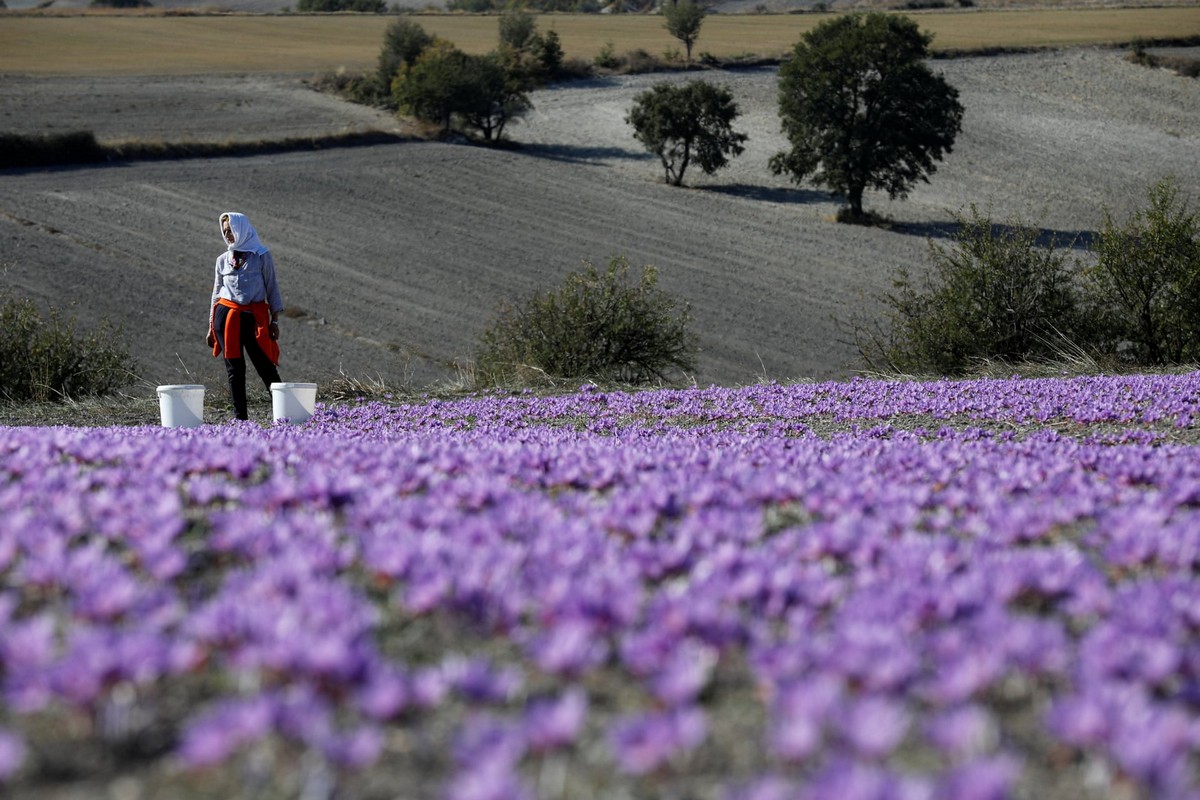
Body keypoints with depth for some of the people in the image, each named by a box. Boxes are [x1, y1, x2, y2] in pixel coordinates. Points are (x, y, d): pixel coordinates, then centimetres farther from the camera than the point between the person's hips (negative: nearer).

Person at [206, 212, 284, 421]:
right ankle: (240, 417, 4)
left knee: (266, 366, -7)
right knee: (234, 369, 1)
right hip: (226, 316, 3)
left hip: (254, 317, -3)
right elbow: (217, 292, 18)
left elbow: (272, 288, 4)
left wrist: (274, 320, -1)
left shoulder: (261, 256, 2)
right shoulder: (223, 260, 12)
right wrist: (211, 326, 15)